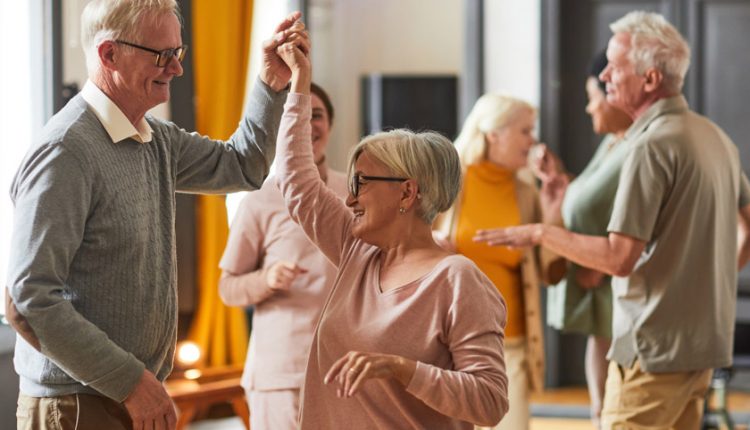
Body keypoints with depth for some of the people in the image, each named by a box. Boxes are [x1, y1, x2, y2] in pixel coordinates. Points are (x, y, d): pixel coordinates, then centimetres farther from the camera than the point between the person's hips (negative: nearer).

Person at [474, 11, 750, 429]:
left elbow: (619, 258, -20)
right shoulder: (715, 136, 11)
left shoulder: (653, 146, -17)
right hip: (706, 341, 9)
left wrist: (541, 233, -9)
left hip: (656, 346, -9)